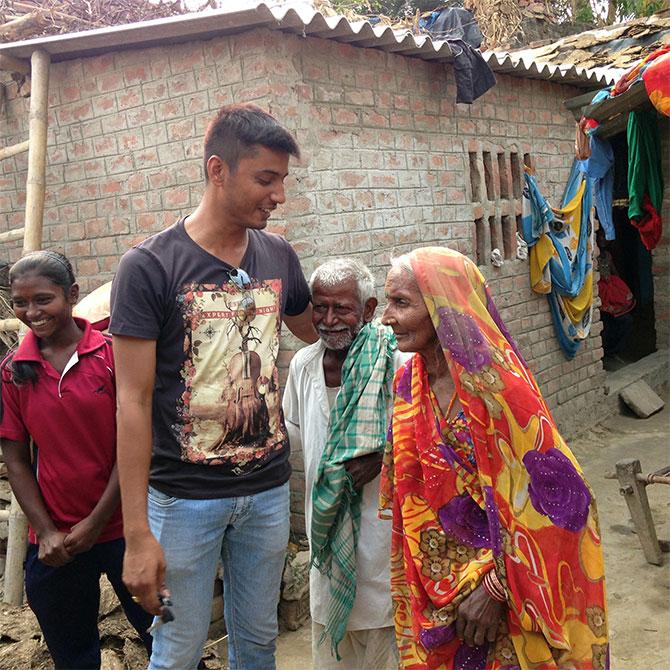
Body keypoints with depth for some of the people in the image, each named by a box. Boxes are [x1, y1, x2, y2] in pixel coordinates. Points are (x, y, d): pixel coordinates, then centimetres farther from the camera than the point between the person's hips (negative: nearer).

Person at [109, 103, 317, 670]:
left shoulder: (280, 257, 2)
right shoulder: (149, 266, -12)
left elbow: (315, 336, 23)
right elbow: (133, 401, -13)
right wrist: (137, 533, -15)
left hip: (269, 489, 5)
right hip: (184, 496, -4)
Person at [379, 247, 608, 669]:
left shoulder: (496, 386, -23)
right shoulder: (408, 385, -3)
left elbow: (554, 497, -21)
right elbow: (406, 496, 6)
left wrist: (496, 586, -19)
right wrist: (421, 582, 5)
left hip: (507, 596, -6)